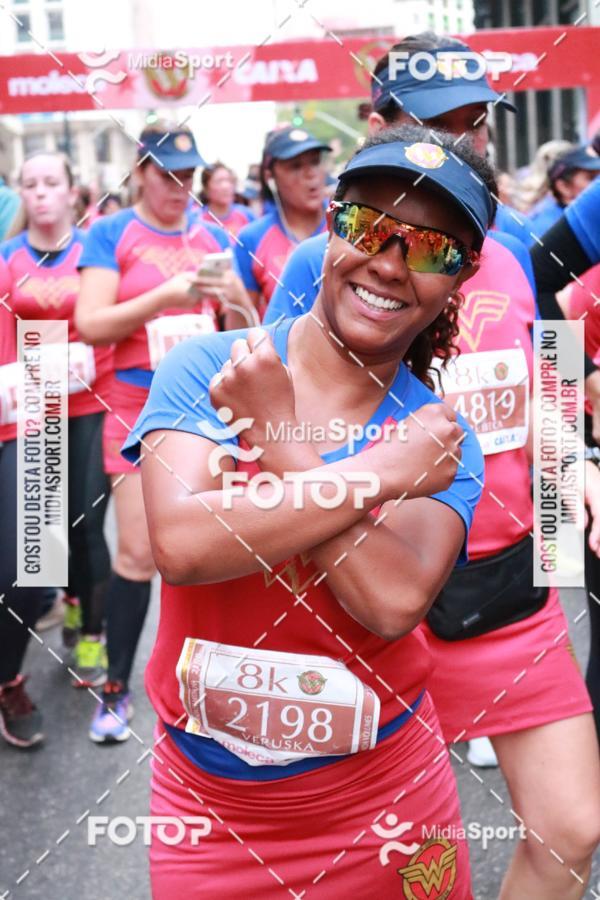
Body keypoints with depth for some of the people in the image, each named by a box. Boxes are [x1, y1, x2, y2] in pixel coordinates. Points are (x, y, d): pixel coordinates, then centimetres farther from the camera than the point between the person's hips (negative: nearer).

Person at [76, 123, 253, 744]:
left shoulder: (212, 238, 10)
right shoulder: (111, 233, 0)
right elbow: (90, 324, -10)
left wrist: (236, 301, -10)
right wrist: (165, 296, -20)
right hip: (139, 406, -3)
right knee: (137, 553, -5)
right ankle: (116, 688, 9)